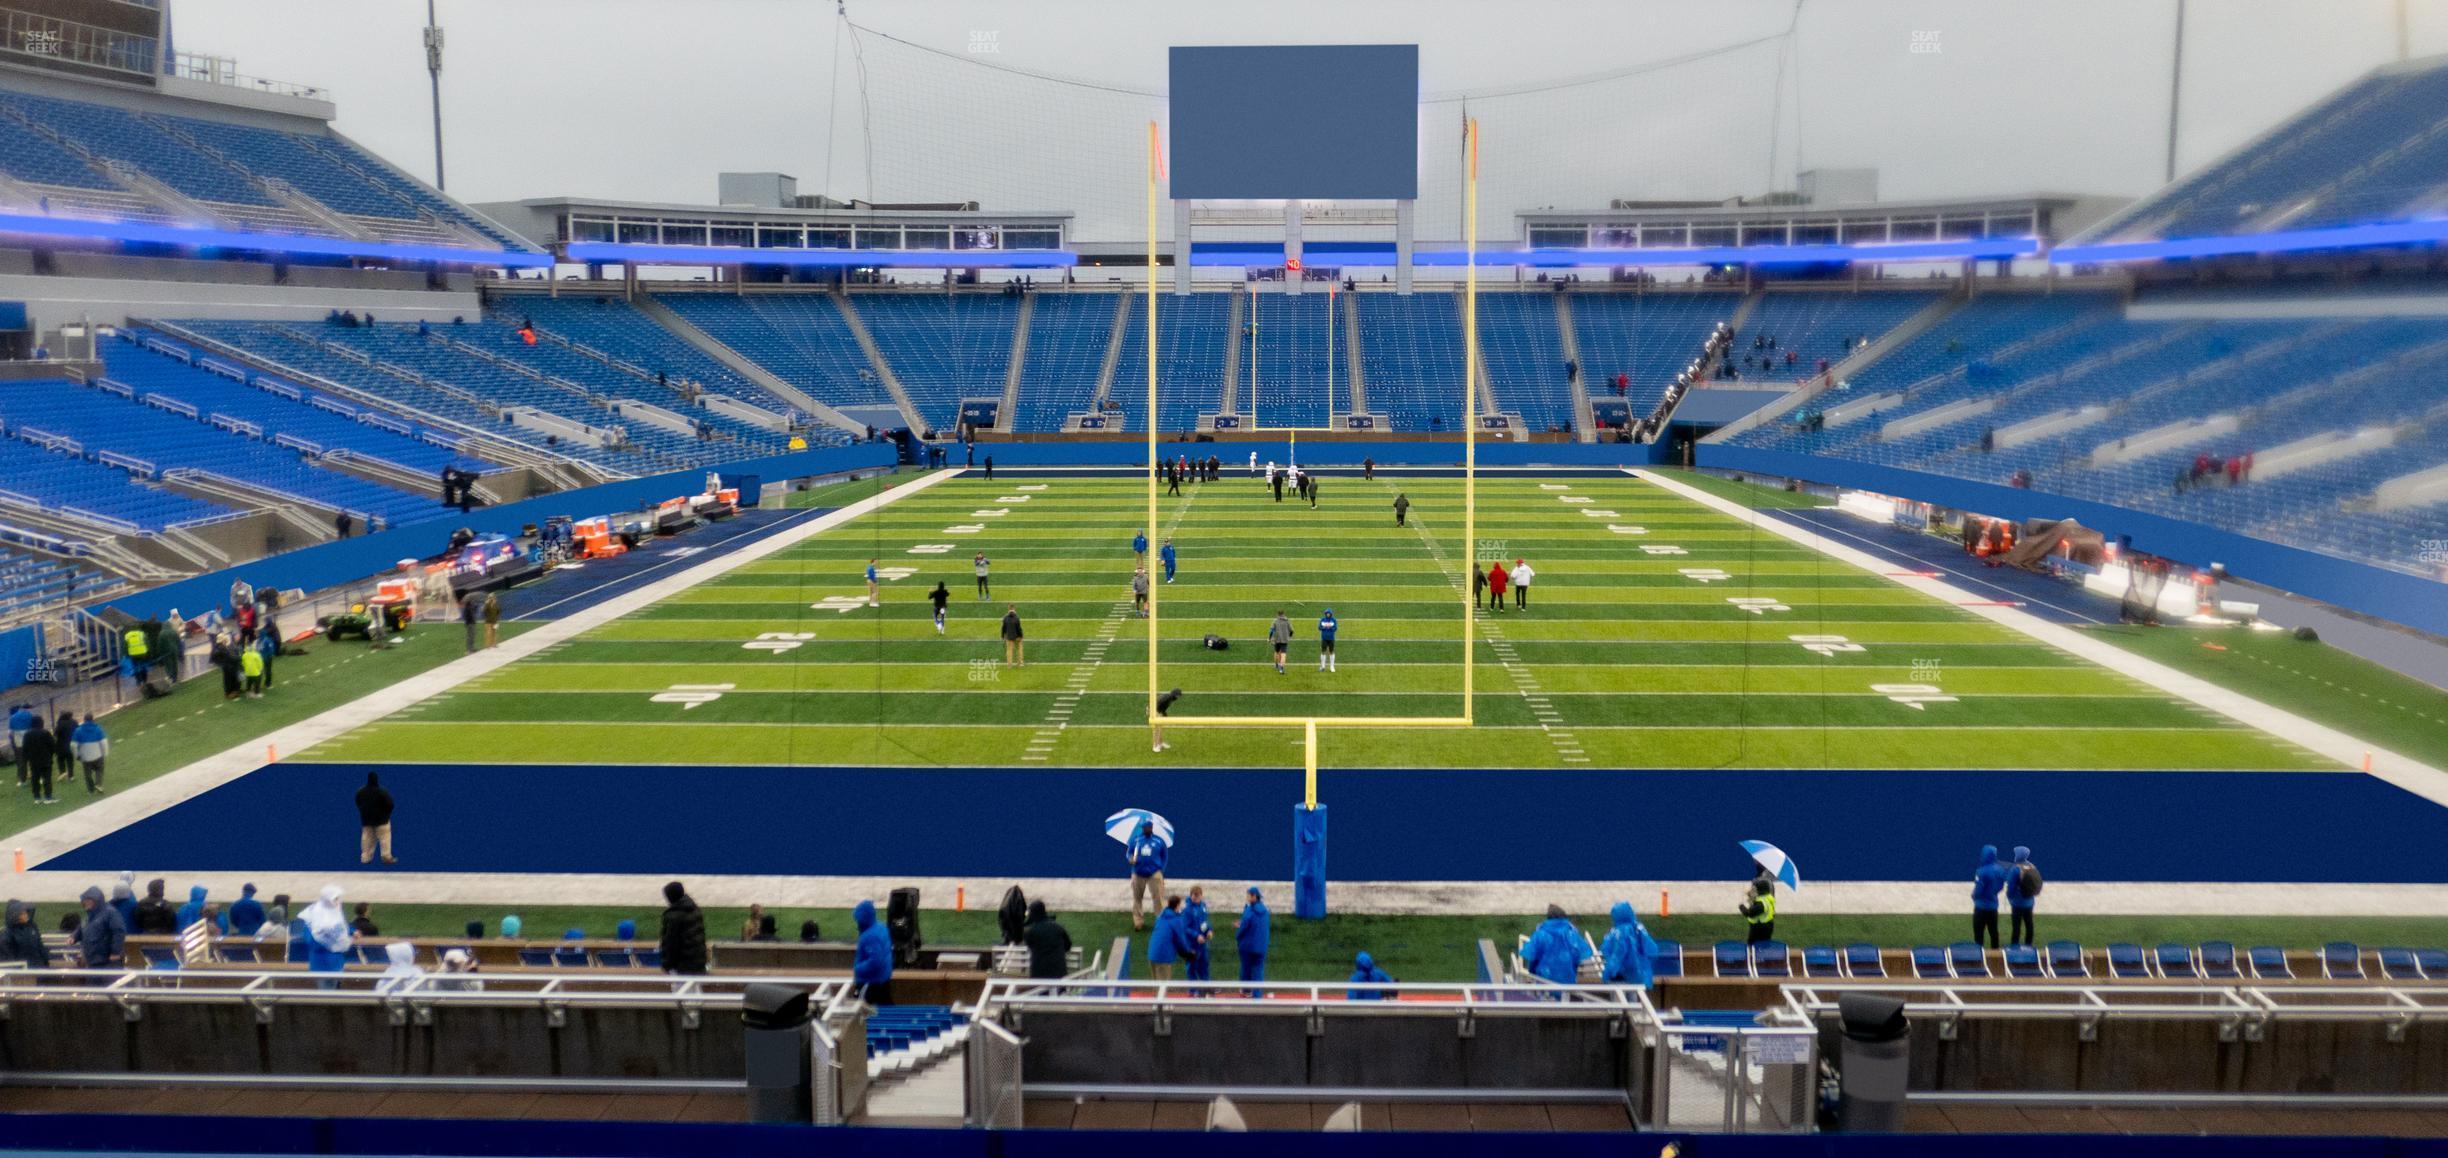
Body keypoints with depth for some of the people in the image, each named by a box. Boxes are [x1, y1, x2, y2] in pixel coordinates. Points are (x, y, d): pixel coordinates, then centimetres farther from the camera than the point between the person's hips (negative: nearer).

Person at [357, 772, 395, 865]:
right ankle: (386, 857, -1)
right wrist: (386, 813, 2)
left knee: (367, 838, 11)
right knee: (384, 838, 0)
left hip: (366, 819, 5)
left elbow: (358, 804, 10)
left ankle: (365, 858, 12)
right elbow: (389, 804, -17)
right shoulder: (382, 791, -19)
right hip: (381, 819, -5)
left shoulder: (360, 791, -1)